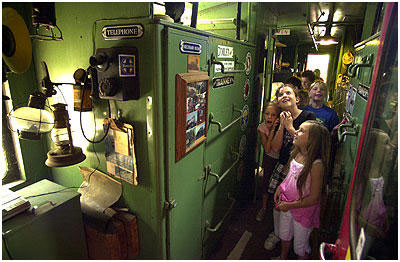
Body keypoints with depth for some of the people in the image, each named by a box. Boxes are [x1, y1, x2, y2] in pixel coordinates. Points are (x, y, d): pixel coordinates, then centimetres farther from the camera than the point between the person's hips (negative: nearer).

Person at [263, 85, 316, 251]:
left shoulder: (308, 116, -9)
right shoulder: (281, 119, 5)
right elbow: (275, 148, -3)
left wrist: (290, 127, -16)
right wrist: (282, 126, -12)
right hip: (282, 167, 4)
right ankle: (276, 234, 37)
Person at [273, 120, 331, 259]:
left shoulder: (316, 165, -29)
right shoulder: (296, 154, -7)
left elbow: (314, 198, -24)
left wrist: (290, 205, -22)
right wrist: (281, 187, 0)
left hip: (303, 210, -7)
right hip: (287, 205, 7)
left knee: (300, 247, 17)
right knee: (284, 236, 30)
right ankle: (283, 257, 56)